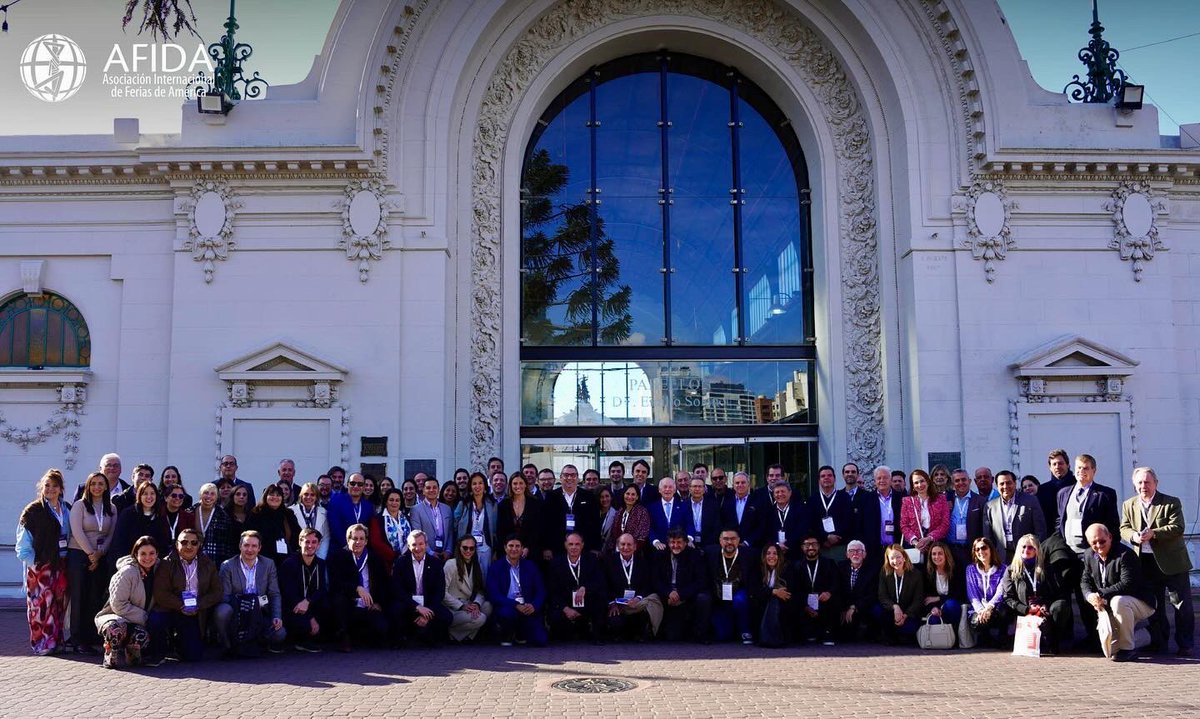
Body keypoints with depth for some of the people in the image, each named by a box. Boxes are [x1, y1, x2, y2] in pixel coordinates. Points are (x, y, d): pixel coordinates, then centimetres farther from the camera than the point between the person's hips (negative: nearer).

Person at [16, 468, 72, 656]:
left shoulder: (67, 509, 12)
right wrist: (33, 562, -10)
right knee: (42, 603, -8)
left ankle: (56, 640, 14)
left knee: (60, 602, 6)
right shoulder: (34, 511, -2)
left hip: (61, 564, 5)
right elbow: (23, 545, -3)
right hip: (40, 565, -5)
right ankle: (42, 643, -1)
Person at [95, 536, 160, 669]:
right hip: (113, 616, -4)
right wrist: (144, 617, -19)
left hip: (138, 623, 4)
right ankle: (110, 653, -6)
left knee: (142, 636, -31)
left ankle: (128, 649, 7)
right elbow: (118, 604, -18)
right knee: (116, 627, -40)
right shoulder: (127, 572, -17)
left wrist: (148, 618, -7)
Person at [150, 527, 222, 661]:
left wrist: (198, 605, -12)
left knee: (194, 656, -11)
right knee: (156, 620, -36)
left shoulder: (207, 565, 8)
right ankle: (160, 651, 0)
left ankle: (179, 639, 27)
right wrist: (181, 606, -19)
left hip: (195, 615, 2)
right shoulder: (166, 564, 0)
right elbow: (160, 593, -10)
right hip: (170, 611, -2)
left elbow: (216, 592, 4)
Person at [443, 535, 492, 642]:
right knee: (480, 619, -27)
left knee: (488, 606, -21)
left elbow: (480, 591, 6)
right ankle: (451, 632, -5)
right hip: (452, 609, -7)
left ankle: (468, 636, -5)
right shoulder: (451, 565, -8)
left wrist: (476, 604, -16)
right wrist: (462, 606, -19)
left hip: (467, 606, 7)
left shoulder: (478, 566, 12)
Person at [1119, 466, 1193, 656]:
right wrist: (1134, 536, -17)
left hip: (1172, 562, -4)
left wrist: (1153, 533, -24)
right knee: (1154, 605, 11)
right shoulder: (1128, 505, 8)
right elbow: (1124, 528, 5)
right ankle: (1158, 642, 21)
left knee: (1182, 605, -1)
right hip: (1146, 563, 4)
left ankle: (1185, 645, 7)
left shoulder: (1172, 503, -5)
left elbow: (1177, 527, -15)